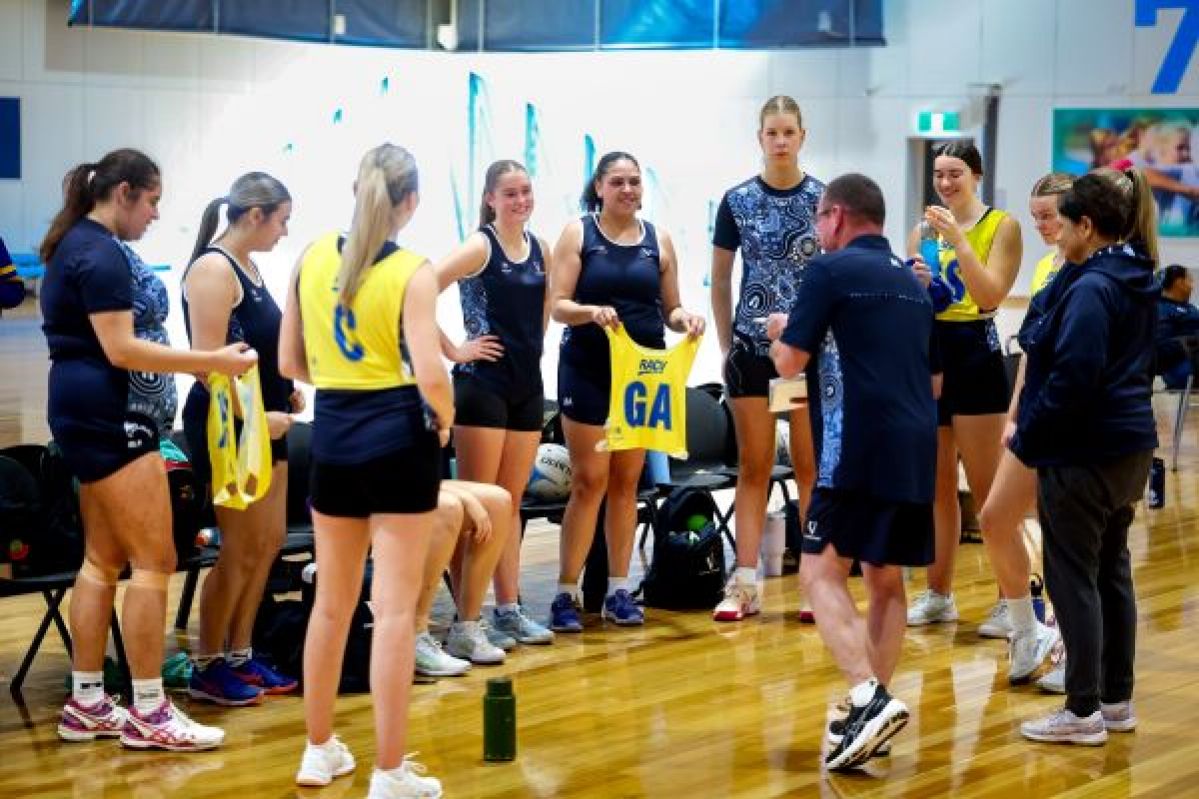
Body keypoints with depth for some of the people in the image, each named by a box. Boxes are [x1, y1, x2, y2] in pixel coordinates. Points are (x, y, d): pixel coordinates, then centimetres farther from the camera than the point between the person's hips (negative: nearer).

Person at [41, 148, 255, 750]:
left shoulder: (73, 245, 16)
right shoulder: (101, 253, -16)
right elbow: (120, 350, -22)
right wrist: (213, 362, -21)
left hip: (80, 410, 11)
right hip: (106, 413, -11)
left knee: (103, 559, 12)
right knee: (154, 561, -7)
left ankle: (86, 705, 15)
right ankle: (147, 712, -5)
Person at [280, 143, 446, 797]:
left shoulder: (312, 258, 2)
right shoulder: (412, 271, -11)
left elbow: (289, 363, 6)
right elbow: (429, 375, -19)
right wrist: (446, 418, 0)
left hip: (333, 436, 5)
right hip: (398, 437, -5)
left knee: (331, 602, 17)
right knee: (394, 608, 0)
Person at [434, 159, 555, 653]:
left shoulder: (539, 249, 9)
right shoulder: (479, 246, -11)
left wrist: (533, 342, 12)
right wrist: (452, 350, -17)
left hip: (527, 385, 6)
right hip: (482, 384, -6)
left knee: (511, 502, 12)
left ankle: (509, 610, 19)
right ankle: (465, 623, -2)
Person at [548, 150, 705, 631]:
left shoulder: (658, 240, 8)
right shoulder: (578, 234, 0)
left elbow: (670, 310, 11)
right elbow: (558, 305, -6)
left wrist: (685, 320, -12)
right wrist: (592, 312, -26)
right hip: (588, 370, -3)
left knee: (626, 481, 8)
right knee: (589, 480, -6)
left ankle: (619, 590, 14)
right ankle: (566, 593, 0)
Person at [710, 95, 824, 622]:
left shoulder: (825, 199, 0)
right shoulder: (737, 201, 2)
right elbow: (720, 280, 8)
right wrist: (725, 346, 4)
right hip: (752, 348, 1)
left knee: (811, 465, 3)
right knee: (754, 466, 5)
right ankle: (745, 584, 7)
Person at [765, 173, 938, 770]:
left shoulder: (830, 270, -4)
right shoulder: (911, 281, 19)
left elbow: (789, 362, -3)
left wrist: (780, 332, 17)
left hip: (860, 451, -8)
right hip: (917, 451, 8)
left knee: (822, 571, -8)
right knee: (886, 581, 12)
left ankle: (869, 698, -24)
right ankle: (874, 710, 13)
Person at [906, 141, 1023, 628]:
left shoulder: (1001, 226, -2)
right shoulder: (923, 230, 11)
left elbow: (990, 295, -15)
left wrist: (958, 238, -20)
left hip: (975, 356, -5)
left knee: (987, 491, -4)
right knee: (936, 487, 11)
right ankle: (939, 593, 20)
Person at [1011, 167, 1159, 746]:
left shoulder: (1091, 288, -19)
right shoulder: (1136, 281, 10)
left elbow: (1072, 379, -23)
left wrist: (1028, 437, -12)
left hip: (1083, 453, -10)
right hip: (1129, 444, 10)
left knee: (1073, 577, -2)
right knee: (1111, 569, 16)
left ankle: (1084, 712, 4)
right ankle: (1117, 699, 23)